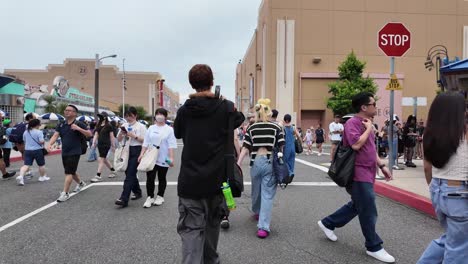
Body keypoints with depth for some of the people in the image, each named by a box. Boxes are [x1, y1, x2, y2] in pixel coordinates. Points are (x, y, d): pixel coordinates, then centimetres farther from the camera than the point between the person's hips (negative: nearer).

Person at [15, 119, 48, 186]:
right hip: (37, 150, -5)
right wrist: (43, 142, 2)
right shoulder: (39, 132, -12)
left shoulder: (25, 132, 9)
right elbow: (41, 141, -20)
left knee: (26, 165, 0)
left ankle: (20, 176, -20)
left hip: (27, 150, 5)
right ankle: (42, 177, 24)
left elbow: (24, 141, 18)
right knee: (41, 164, 12)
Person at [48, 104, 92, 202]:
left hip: (74, 153, -6)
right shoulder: (61, 124, 8)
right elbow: (55, 135, -3)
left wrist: (79, 129, -28)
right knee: (71, 172, 20)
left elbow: (89, 134, -13)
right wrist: (50, 144, -22)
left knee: (68, 172, -9)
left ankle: (65, 193, -3)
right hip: (64, 153, 6)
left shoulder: (79, 124, -8)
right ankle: (81, 183, 44)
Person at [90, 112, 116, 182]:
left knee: (101, 159, -10)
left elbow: (111, 136, -4)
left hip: (106, 144, -7)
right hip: (100, 144, 7)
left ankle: (98, 176, -8)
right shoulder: (98, 125, 11)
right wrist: (93, 143, 0)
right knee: (104, 159, 15)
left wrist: (113, 146, -3)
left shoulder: (108, 126, -6)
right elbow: (96, 135, 10)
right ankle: (113, 171, 33)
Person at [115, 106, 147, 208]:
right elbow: (119, 140, 14)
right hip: (127, 150, 6)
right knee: (129, 173, 12)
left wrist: (134, 136, -17)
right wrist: (121, 133, -6)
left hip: (136, 151, -6)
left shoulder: (141, 126, -2)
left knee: (130, 174, -10)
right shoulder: (125, 126, 11)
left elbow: (145, 140, -7)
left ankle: (124, 199, -13)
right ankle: (137, 192, 32)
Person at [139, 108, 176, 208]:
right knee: (150, 178, -1)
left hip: (163, 159, -2)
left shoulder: (169, 130, -2)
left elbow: (171, 145, -8)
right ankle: (150, 197, 11)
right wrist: (142, 154, 0)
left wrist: (171, 158, -15)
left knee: (162, 179, 10)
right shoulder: (151, 128, 8)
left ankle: (160, 196, 25)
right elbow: (146, 143, 9)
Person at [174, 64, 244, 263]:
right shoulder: (225, 107, -6)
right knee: (212, 223, 21)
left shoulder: (184, 110, -3)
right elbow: (239, 118, 16)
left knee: (191, 229, 0)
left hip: (190, 181, -1)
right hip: (216, 179, 1)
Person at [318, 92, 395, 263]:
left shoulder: (366, 124, 14)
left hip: (367, 174, 10)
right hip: (358, 174, -10)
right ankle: (374, 247, 16)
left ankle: (327, 223, 32)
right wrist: (369, 129, -16)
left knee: (357, 206, 20)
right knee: (369, 212, 0)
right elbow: (356, 145, -30)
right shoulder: (352, 123, -15)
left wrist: (381, 166, 18)